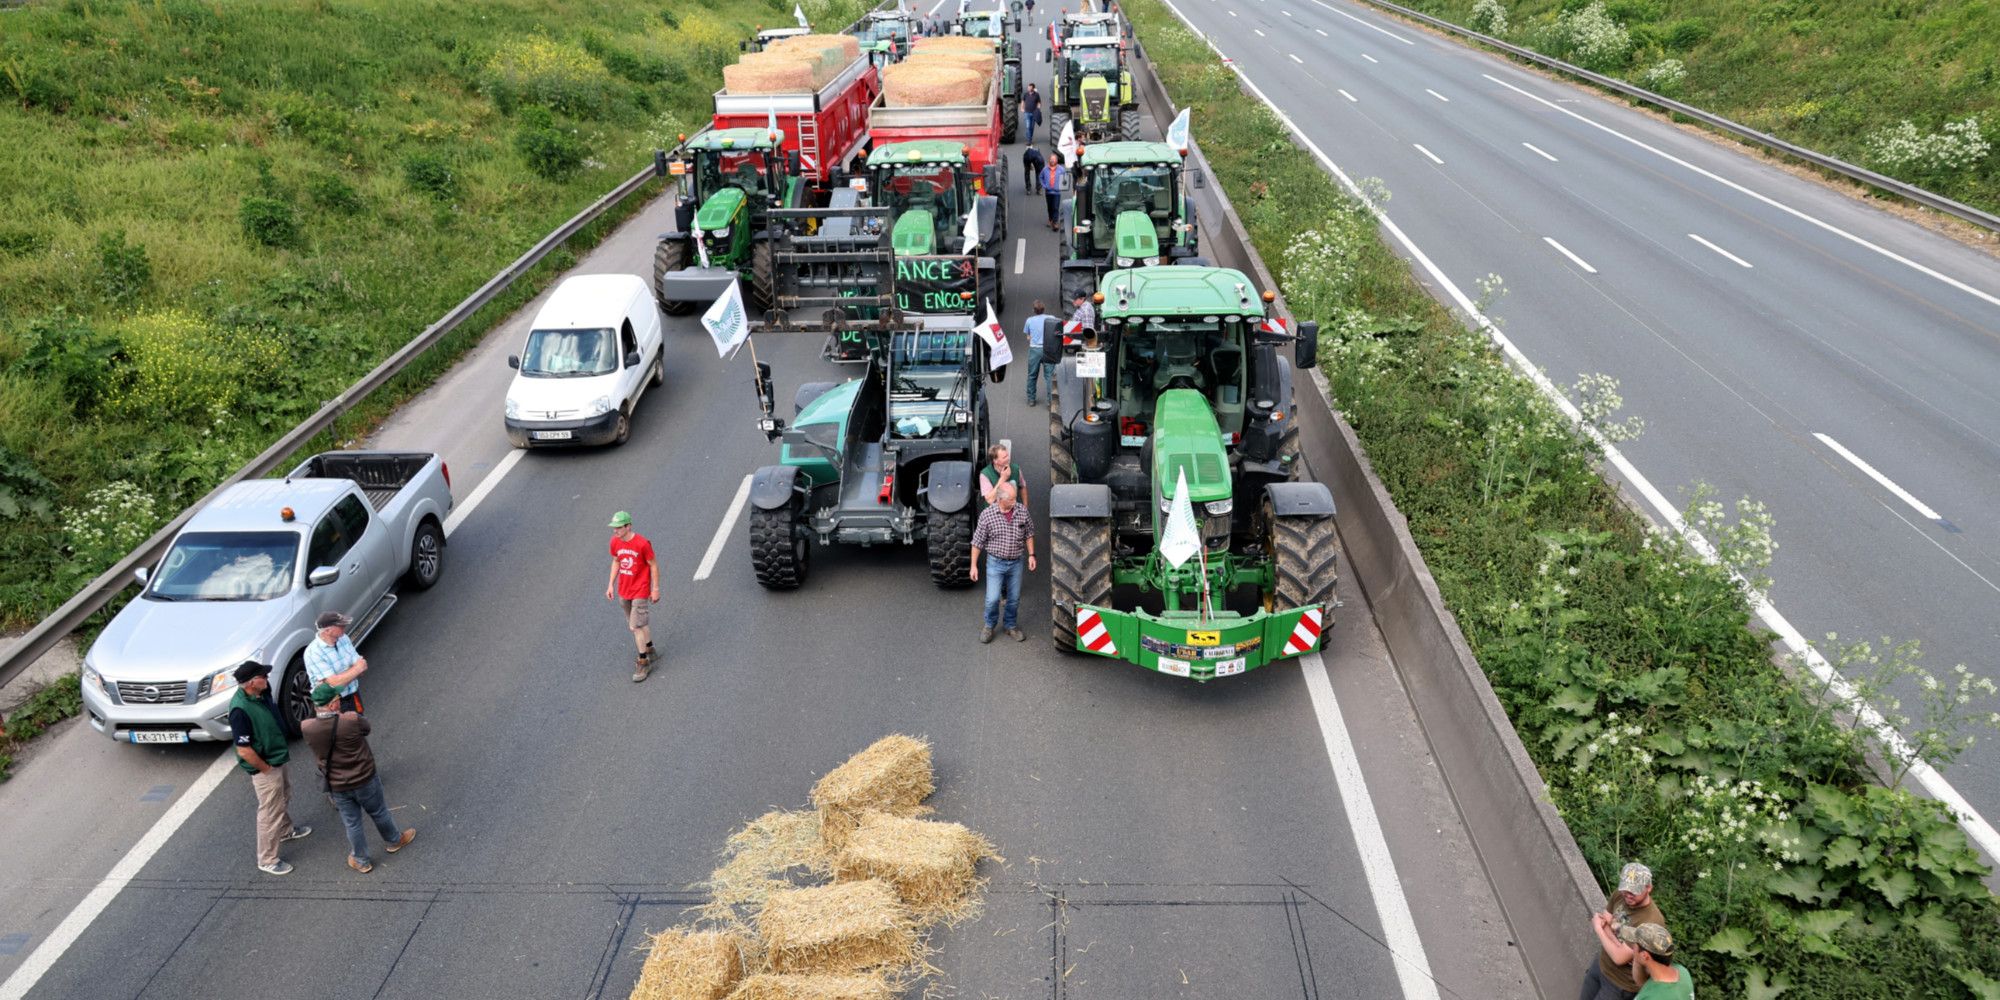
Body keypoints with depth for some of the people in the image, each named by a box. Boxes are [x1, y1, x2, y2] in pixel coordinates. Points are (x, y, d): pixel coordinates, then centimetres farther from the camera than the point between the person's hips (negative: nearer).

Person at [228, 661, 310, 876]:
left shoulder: (261, 693, -8)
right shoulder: (240, 709, -33)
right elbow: (244, 750, -29)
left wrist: (285, 747, 10)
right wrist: (266, 769, -18)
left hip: (277, 758, 9)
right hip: (265, 768, -9)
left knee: (284, 796, 30)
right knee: (270, 813, 5)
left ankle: (286, 830, 54)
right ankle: (267, 860, 20)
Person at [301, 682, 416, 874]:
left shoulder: (306, 728, -21)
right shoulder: (351, 720, -30)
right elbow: (367, 727, -6)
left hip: (336, 787, 2)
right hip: (365, 780, -2)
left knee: (352, 824, 21)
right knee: (379, 813, 24)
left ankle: (361, 861, 39)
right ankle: (393, 841, 49)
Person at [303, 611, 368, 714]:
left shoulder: (343, 638, -3)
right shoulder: (313, 653, -24)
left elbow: (363, 668, -5)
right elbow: (335, 683, -27)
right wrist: (357, 668, -17)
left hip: (354, 697, 6)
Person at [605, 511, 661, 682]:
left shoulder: (642, 543, -21)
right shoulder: (614, 542, -4)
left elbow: (653, 565, -12)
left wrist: (655, 589, -9)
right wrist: (611, 584, 9)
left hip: (640, 591, -6)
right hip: (623, 591, 6)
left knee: (636, 626, -7)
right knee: (639, 623, 17)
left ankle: (643, 662, 6)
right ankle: (650, 650, 36)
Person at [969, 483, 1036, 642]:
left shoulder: (1022, 511, -7)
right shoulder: (987, 515, -14)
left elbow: (1029, 534, 9)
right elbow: (977, 542, -7)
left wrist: (1031, 555, 5)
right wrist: (974, 566, -5)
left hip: (1016, 563, 3)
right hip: (995, 563, -3)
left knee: (1014, 599, 12)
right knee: (992, 599, -2)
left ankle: (1010, 625, 34)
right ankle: (989, 625, 23)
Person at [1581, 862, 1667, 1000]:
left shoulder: (1652, 922, -35)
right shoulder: (1619, 895, -12)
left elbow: (1619, 958, -31)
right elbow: (1598, 923, -1)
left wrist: (1599, 928, -20)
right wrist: (1609, 924, -23)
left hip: (1621, 984, -7)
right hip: (1600, 964, 7)